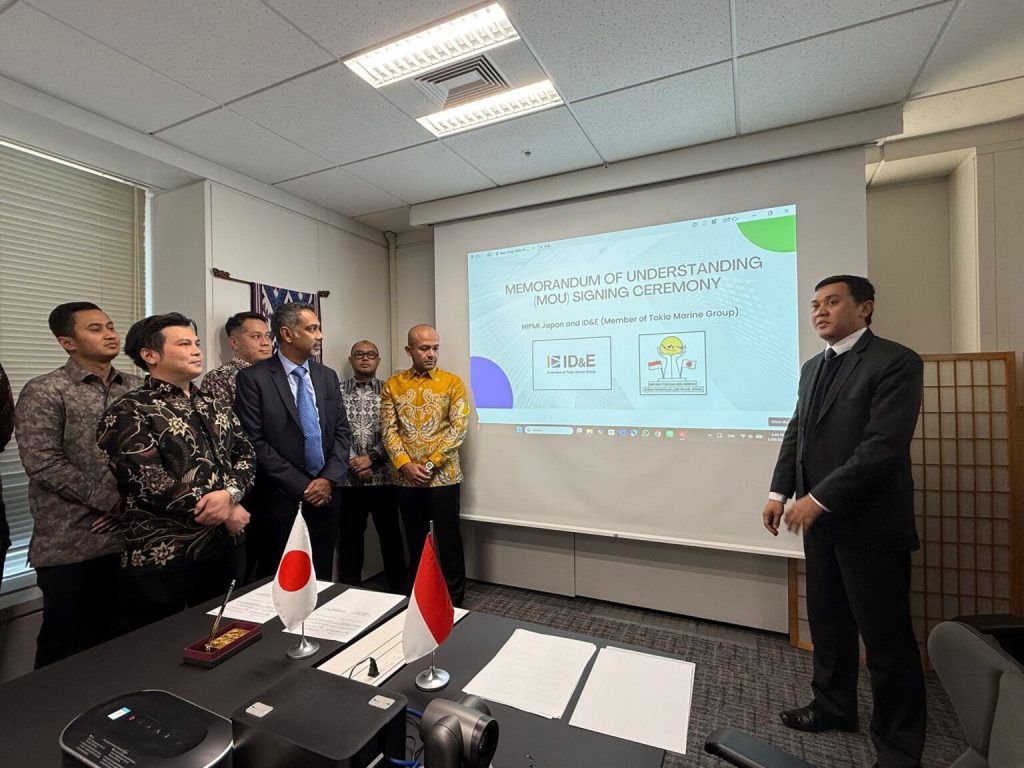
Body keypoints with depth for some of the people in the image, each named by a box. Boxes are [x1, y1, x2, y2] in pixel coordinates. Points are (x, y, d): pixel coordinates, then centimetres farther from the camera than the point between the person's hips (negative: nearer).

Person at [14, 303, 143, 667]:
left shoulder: (137, 388, 7)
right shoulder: (44, 392, -6)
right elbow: (42, 464, -14)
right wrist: (114, 501, -14)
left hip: (132, 538, 4)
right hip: (72, 546, -4)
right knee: (67, 649, 10)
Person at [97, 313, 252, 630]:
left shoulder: (215, 407, 11)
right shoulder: (129, 412, -10)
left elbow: (245, 454, 6)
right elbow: (149, 484, -18)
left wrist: (230, 493, -16)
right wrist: (225, 512, -14)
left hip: (222, 546, 6)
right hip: (161, 557, -6)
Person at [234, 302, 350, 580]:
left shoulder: (327, 376, 8)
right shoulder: (253, 378, -7)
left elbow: (342, 431, 7)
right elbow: (254, 441, -11)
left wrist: (330, 479, -7)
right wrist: (301, 486, -12)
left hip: (326, 494, 4)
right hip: (280, 498, -4)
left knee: (321, 578, 14)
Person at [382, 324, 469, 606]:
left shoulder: (452, 382, -2)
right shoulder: (393, 385, 6)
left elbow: (459, 427, -9)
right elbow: (388, 429, 0)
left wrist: (431, 463, -15)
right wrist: (405, 464, -13)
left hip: (443, 477, -2)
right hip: (407, 479, 3)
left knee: (448, 540, 6)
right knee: (415, 541, 16)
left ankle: (454, 600, 23)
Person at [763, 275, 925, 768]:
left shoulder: (895, 361, -11)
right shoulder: (812, 368, 12)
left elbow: (884, 445, -20)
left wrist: (819, 499, -21)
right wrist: (780, 492, 2)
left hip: (870, 523, -7)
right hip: (820, 518, 7)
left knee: (885, 635, 7)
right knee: (827, 621, 19)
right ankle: (833, 706, 39)